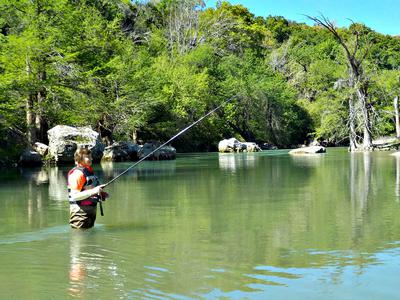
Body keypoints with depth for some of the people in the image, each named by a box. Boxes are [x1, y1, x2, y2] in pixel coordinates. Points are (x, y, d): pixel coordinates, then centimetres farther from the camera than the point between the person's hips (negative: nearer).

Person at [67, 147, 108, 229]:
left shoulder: (89, 171, 14)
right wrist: (93, 191, -29)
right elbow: (74, 196, -25)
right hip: (81, 212, -10)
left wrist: (100, 194, 10)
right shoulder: (77, 173, -17)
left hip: (90, 210, 10)